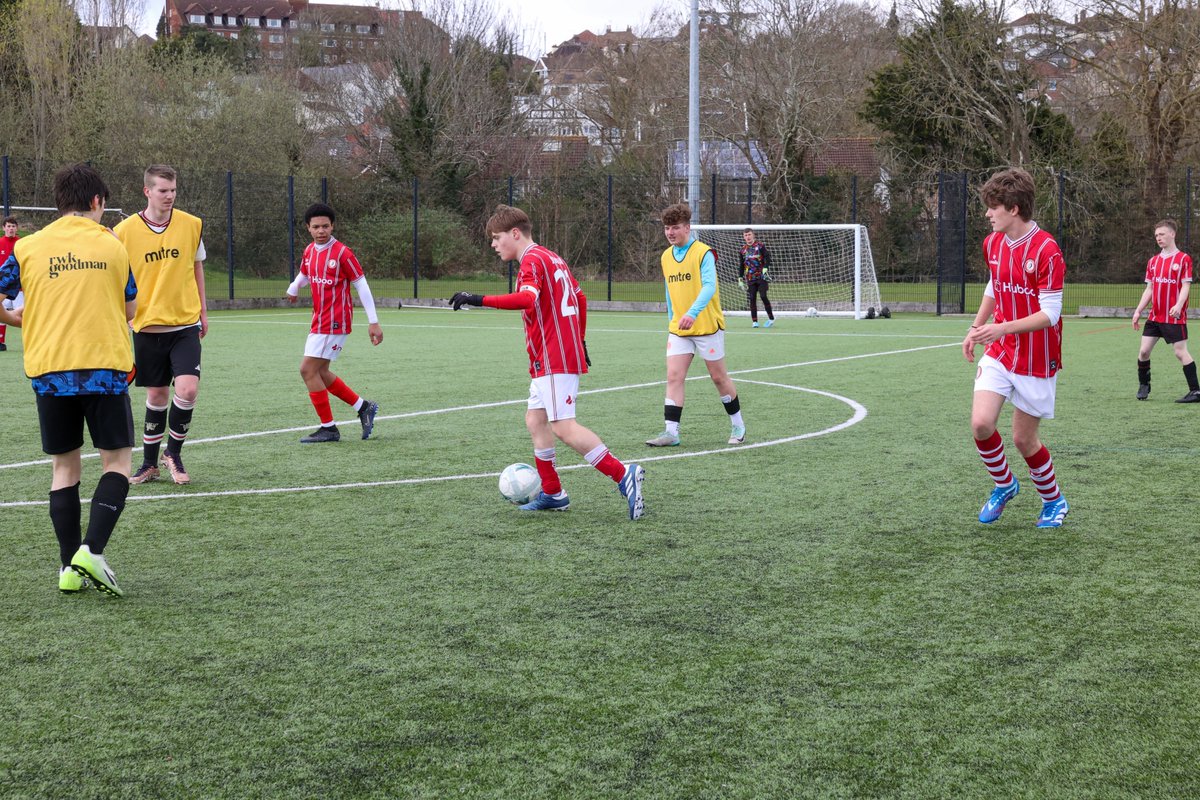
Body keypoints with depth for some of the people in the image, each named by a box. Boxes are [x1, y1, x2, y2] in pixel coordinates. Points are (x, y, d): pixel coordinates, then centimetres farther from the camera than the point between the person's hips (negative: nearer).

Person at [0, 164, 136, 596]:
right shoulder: (112, 246, 4)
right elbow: (129, 310, 12)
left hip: (49, 370, 2)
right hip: (105, 366, -2)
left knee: (64, 467, 11)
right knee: (117, 461, 5)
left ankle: (69, 568, 9)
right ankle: (92, 551, -12)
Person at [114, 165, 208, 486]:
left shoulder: (192, 225, 0)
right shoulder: (125, 231, -4)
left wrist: (203, 311, 14)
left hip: (185, 324, 0)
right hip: (147, 326, 0)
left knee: (187, 389, -14)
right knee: (156, 395, 7)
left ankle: (173, 453, 9)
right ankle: (150, 463, 24)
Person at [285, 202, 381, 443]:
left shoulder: (342, 253, -14)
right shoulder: (309, 251, 7)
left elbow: (362, 286, -12)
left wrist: (373, 322, -13)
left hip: (334, 322, -8)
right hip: (319, 321, 8)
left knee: (308, 369, -10)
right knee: (320, 373, 10)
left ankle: (328, 428, -2)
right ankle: (364, 407, 23)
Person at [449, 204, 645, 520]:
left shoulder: (533, 260, -12)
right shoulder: (552, 258, 19)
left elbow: (527, 298, -32)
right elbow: (580, 299, 26)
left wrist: (480, 300, -34)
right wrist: (579, 341, 33)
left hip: (553, 360, -10)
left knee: (563, 427, -14)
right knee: (535, 420, 13)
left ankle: (623, 475, -16)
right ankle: (552, 494, 16)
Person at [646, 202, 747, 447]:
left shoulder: (703, 253, -12)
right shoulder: (666, 257, 9)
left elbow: (709, 286, -24)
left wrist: (692, 313, -38)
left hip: (707, 326, -5)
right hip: (678, 329, 5)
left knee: (719, 377, 6)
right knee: (673, 376, -7)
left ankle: (738, 425, 23)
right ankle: (671, 432, -10)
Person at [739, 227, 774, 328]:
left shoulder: (760, 245, 0)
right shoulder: (743, 249, 13)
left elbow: (767, 257, -5)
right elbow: (742, 265, 20)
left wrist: (765, 268, -20)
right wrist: (740, 278, 17)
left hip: (761, 276, -4)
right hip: (750, 278, 4)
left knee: (763, 296, -12)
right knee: (752, 299, -1)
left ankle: (771, 318, 1)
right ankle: (754, 321, 4)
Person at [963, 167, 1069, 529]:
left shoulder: (1046, 250, -19)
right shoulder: (993, 244, 3)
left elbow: (1050, 313, -21)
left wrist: (1002, 328, -31)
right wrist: (976, 328, 14)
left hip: (1036, 360, -5)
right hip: (998, 352, 5)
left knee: (1023, 438, 3)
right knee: (981, 423, -12)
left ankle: (1054, 501, 29)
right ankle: (1004, 485, 17)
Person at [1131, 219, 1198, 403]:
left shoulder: (1183, 259, -5)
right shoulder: (1153, 261, 13)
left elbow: (1186, 286, -10)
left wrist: (1179, 305, -26)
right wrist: (1138, 311, 10)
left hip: (1174, 317, -6)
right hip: (1155, 317, 6)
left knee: (1180, 352, -7)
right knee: (1143, 350, 2)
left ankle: (1195, 391, -1)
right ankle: (1143, 386, 19)